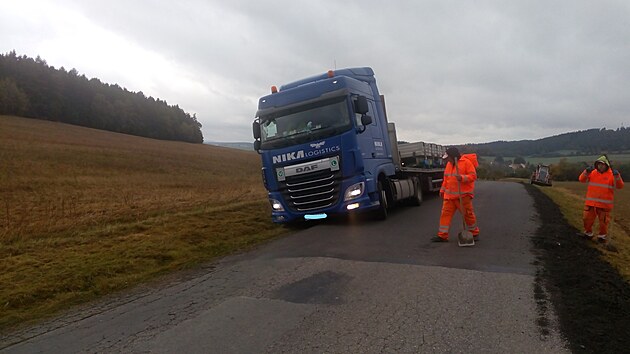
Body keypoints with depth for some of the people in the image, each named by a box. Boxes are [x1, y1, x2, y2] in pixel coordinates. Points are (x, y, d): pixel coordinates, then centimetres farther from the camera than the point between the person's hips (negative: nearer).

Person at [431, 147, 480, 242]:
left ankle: (474, 233, 22)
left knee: (468, 214, 3)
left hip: (463, 195, -6)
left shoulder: (466, 162, -9)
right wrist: (442, 190, 23)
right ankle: (442, 235, 5)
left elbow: (473, 176, -13)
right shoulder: (449, 164, 13)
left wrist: (462, 178, -27)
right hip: (449, 195, 6)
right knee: (446, 213, 2)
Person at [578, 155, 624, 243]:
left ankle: (602, 236, 26)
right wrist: (586, 171, -18)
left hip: (604, 204, -3)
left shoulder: (612, 174, -4)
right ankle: (588, 233, 27)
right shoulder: (593, 172, 4)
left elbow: (619, 186, -12)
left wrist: (617, 176, -28)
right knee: (587, 218, 9)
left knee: (603, 221, 9)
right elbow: (582, 179, -1)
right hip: (591, 202, 3)